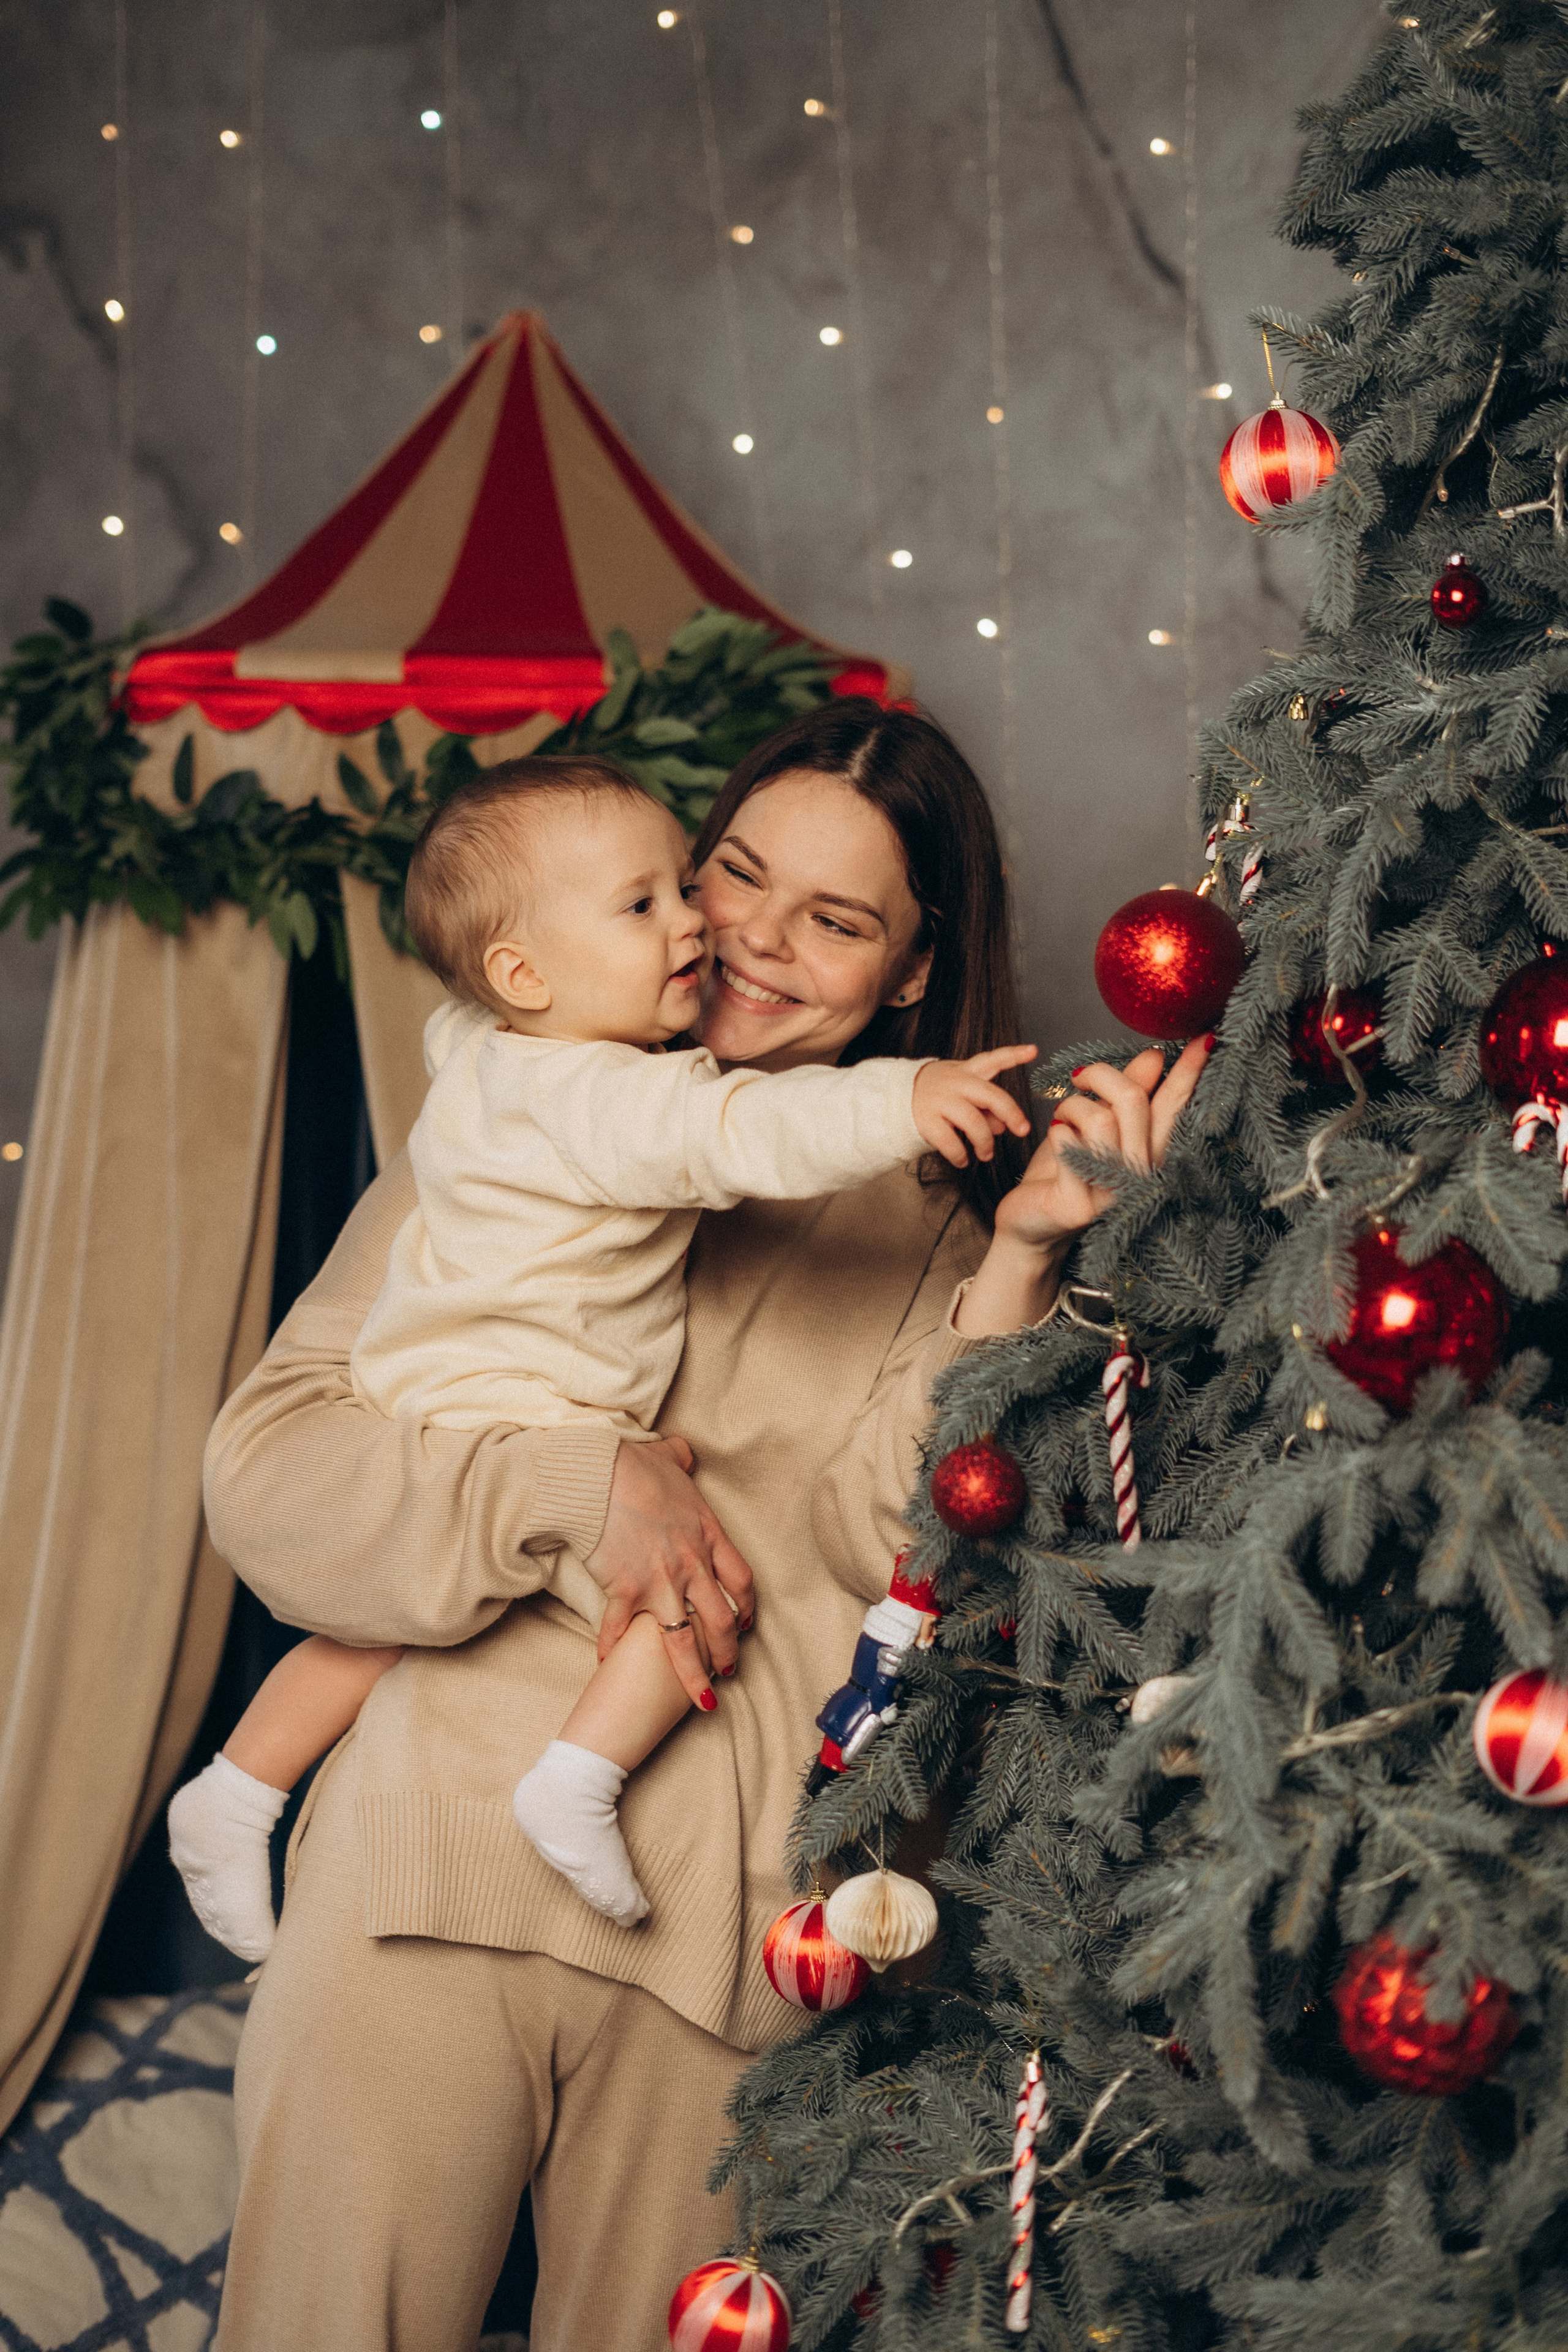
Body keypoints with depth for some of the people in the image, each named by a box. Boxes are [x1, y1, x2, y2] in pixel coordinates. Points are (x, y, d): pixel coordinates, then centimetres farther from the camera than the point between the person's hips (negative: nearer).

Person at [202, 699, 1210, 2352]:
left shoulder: (927, 1213, 9)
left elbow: (894, 1536, -6)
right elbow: (262, 1459, 0)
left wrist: (1024, 1255, -16)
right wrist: (574, 1485, -14)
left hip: (724, 1927, 1)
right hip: (425, 1865, 0)